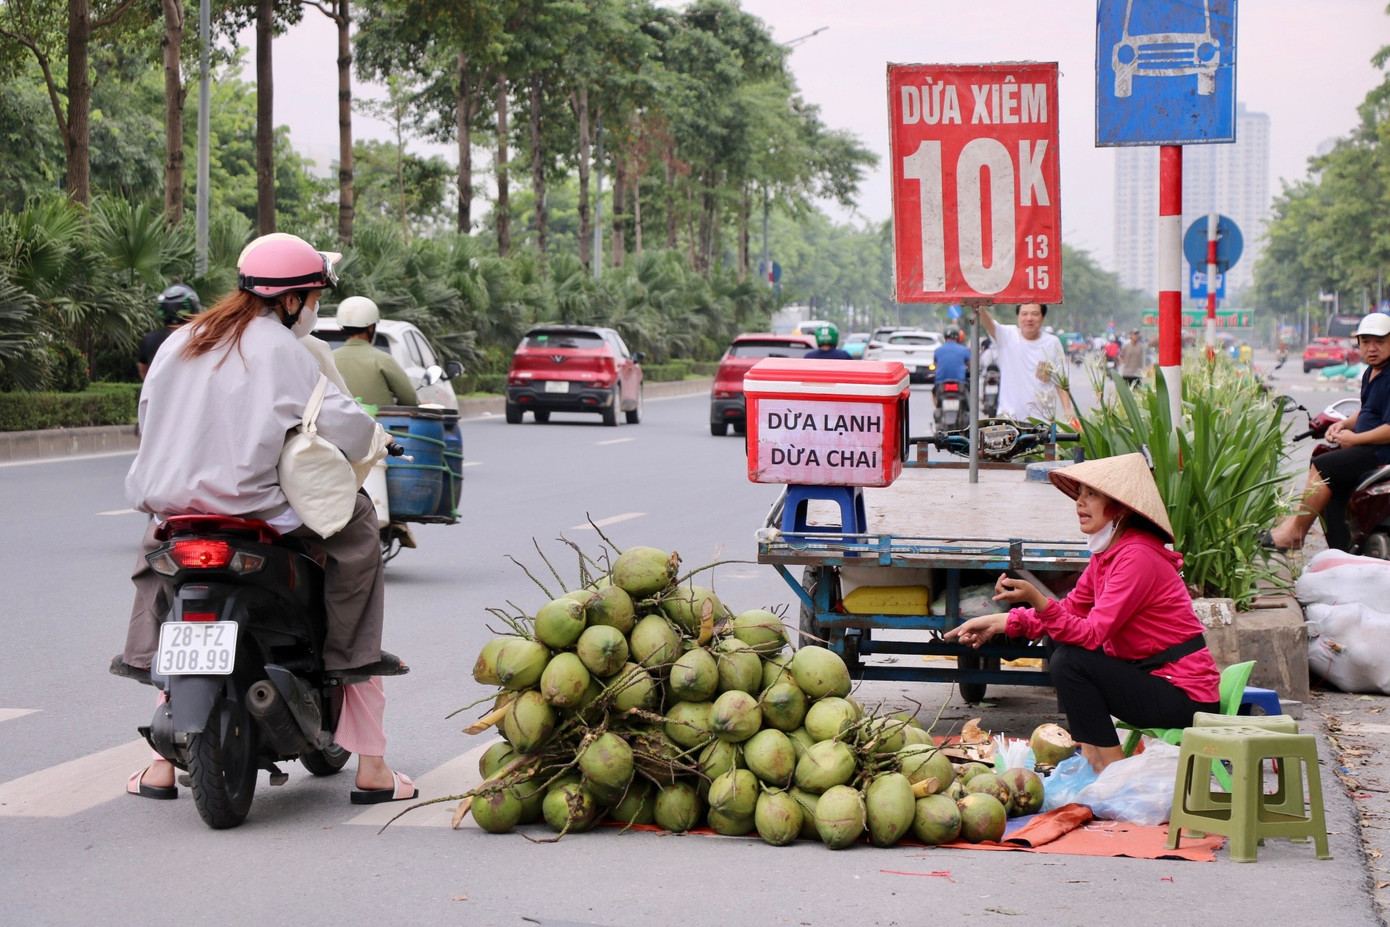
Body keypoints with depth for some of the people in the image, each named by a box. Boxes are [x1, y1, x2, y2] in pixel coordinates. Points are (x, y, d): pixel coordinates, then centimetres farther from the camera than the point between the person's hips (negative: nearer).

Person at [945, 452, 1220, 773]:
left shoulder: (1138, 556, -20)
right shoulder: (1108, 553, 10)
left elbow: (1093, 634, -25)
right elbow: (1070, 608, 14)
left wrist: (1036, 599, -37)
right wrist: (999, 623, 6)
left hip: (1186, 697, -10)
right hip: (1151, 675, 10)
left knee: (1071, 662, -18)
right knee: (1059, 655, 12)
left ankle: (1111, 769, -10)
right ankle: (1090, 757, 8)